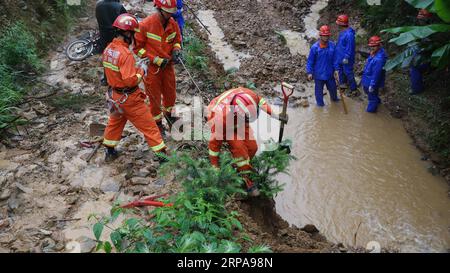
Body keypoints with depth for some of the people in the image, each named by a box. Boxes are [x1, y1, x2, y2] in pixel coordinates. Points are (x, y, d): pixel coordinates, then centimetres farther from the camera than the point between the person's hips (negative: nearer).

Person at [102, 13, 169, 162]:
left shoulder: (108, 50, -1)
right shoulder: (125, 53, -27)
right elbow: (131, 80, -29)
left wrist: (134, 67, 5)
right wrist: (142, 70, -13)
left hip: (115, 95, 8)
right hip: (129, 98, -8)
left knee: (115, 122, 26)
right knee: (148, 125, 3)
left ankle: (110, 151, 40)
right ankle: (163, 154, 12)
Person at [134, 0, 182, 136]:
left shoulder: (173, 23, -5)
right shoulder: (145, 25, -21)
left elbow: (177, 40, 12)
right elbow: (137, 47, -14)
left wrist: (176, 51, -11)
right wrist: (157, 60, -19)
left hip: (168, 65, 5)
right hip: (152, 67, -5)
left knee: (171, 93, 19)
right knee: (154, 96, 9)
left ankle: (168, 114, 47)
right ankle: (158, 123, 29)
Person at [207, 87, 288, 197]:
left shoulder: (248, 95, -35)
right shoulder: (221, 118, -44)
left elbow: (259, 100, -8)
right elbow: (214, 142, -30)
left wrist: (275, 115, -8)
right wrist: (215, 168, -21)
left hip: (237, 120, 5)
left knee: (252, 147, -2)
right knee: (239, 148, -20)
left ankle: (239, 167, 24)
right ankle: (247, 180, -2)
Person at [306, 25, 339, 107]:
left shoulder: (332, 45, -10)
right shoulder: (315, 47, -19)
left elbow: (334, 58, 1)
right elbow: (310, 61, -12)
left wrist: (336, 69, 1)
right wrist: (309, 72, -13)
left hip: (330, 72, 4)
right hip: (319, 73, -4)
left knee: (333, 87, 25)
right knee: (319, 89, 14)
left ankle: (334, 98, 54)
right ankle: (320, 103, 37)